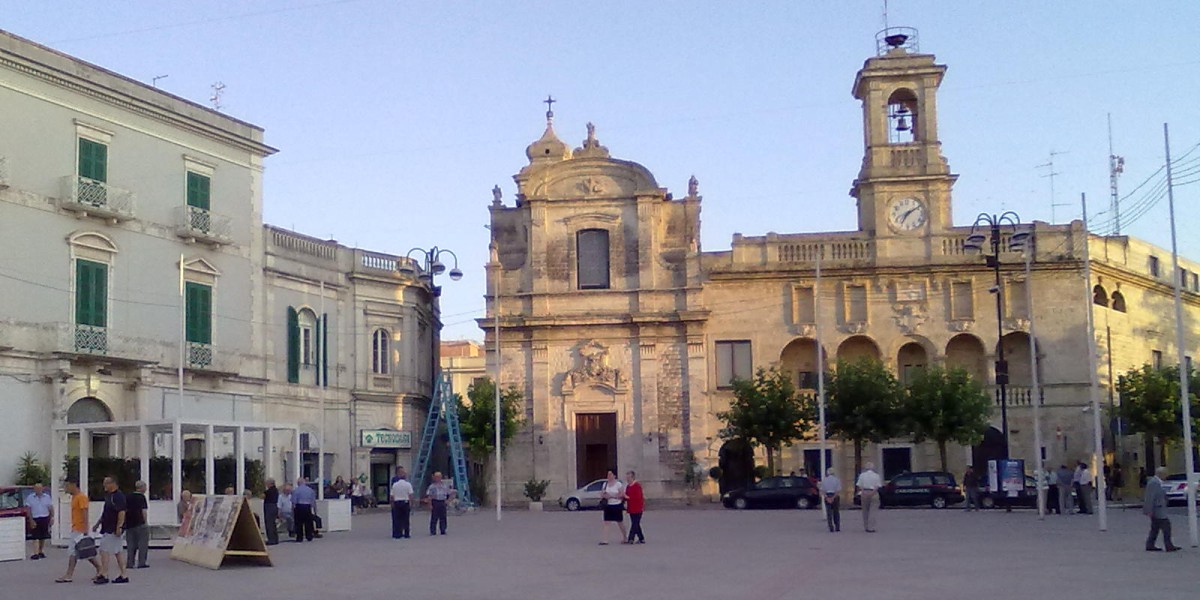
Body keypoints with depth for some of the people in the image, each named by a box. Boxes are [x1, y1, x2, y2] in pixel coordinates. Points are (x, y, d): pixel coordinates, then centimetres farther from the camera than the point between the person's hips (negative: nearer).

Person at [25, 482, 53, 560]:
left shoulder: (47, 497, 4)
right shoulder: (30, 498, -2)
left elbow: (51, 508, 7)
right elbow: (28, 510, -3)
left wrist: (52, 517, -2)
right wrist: (31, 520, -11)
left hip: (45, 519, 3)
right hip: (35, 519, -3)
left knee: (43, 537, 11)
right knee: (36, 537, -10)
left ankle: (41, 552, 23)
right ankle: (36, 554, -15)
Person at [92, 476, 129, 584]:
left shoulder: (118, 496, -15)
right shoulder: (108, 495, 16)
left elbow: (122, 512, -22)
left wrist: (119, 527, -26)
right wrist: (98, 524, 26)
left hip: (113, 530, -10)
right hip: (107, 529, 10)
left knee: (104, 551, -10)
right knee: (117, 552, 10)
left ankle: (104, 575, -8)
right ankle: (123, 576, 14)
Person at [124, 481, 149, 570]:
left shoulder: (128, 497, 11)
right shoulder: (141, 497, -9)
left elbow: (125, 510, 15)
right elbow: (143, 511, -13)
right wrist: (145, 522, -6)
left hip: (129, 523, 6)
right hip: (139, 523, -6)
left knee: (131, 545, 11)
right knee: (143, 544, 1)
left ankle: (129, 563, 9)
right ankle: (141, 563, 0)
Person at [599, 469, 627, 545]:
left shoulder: (618, 484, -8)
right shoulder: (605, 484, 8)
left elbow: (622, 495, -13)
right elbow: (602, 494, 13)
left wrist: (611, 496, -19)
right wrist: (603, 496, -11)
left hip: (617, 506, -4)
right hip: (608, 506, 4)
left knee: (620, 523, 10)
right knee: (606, 523, -6)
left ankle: (624, 538, 29)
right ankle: (605, 540, -8)